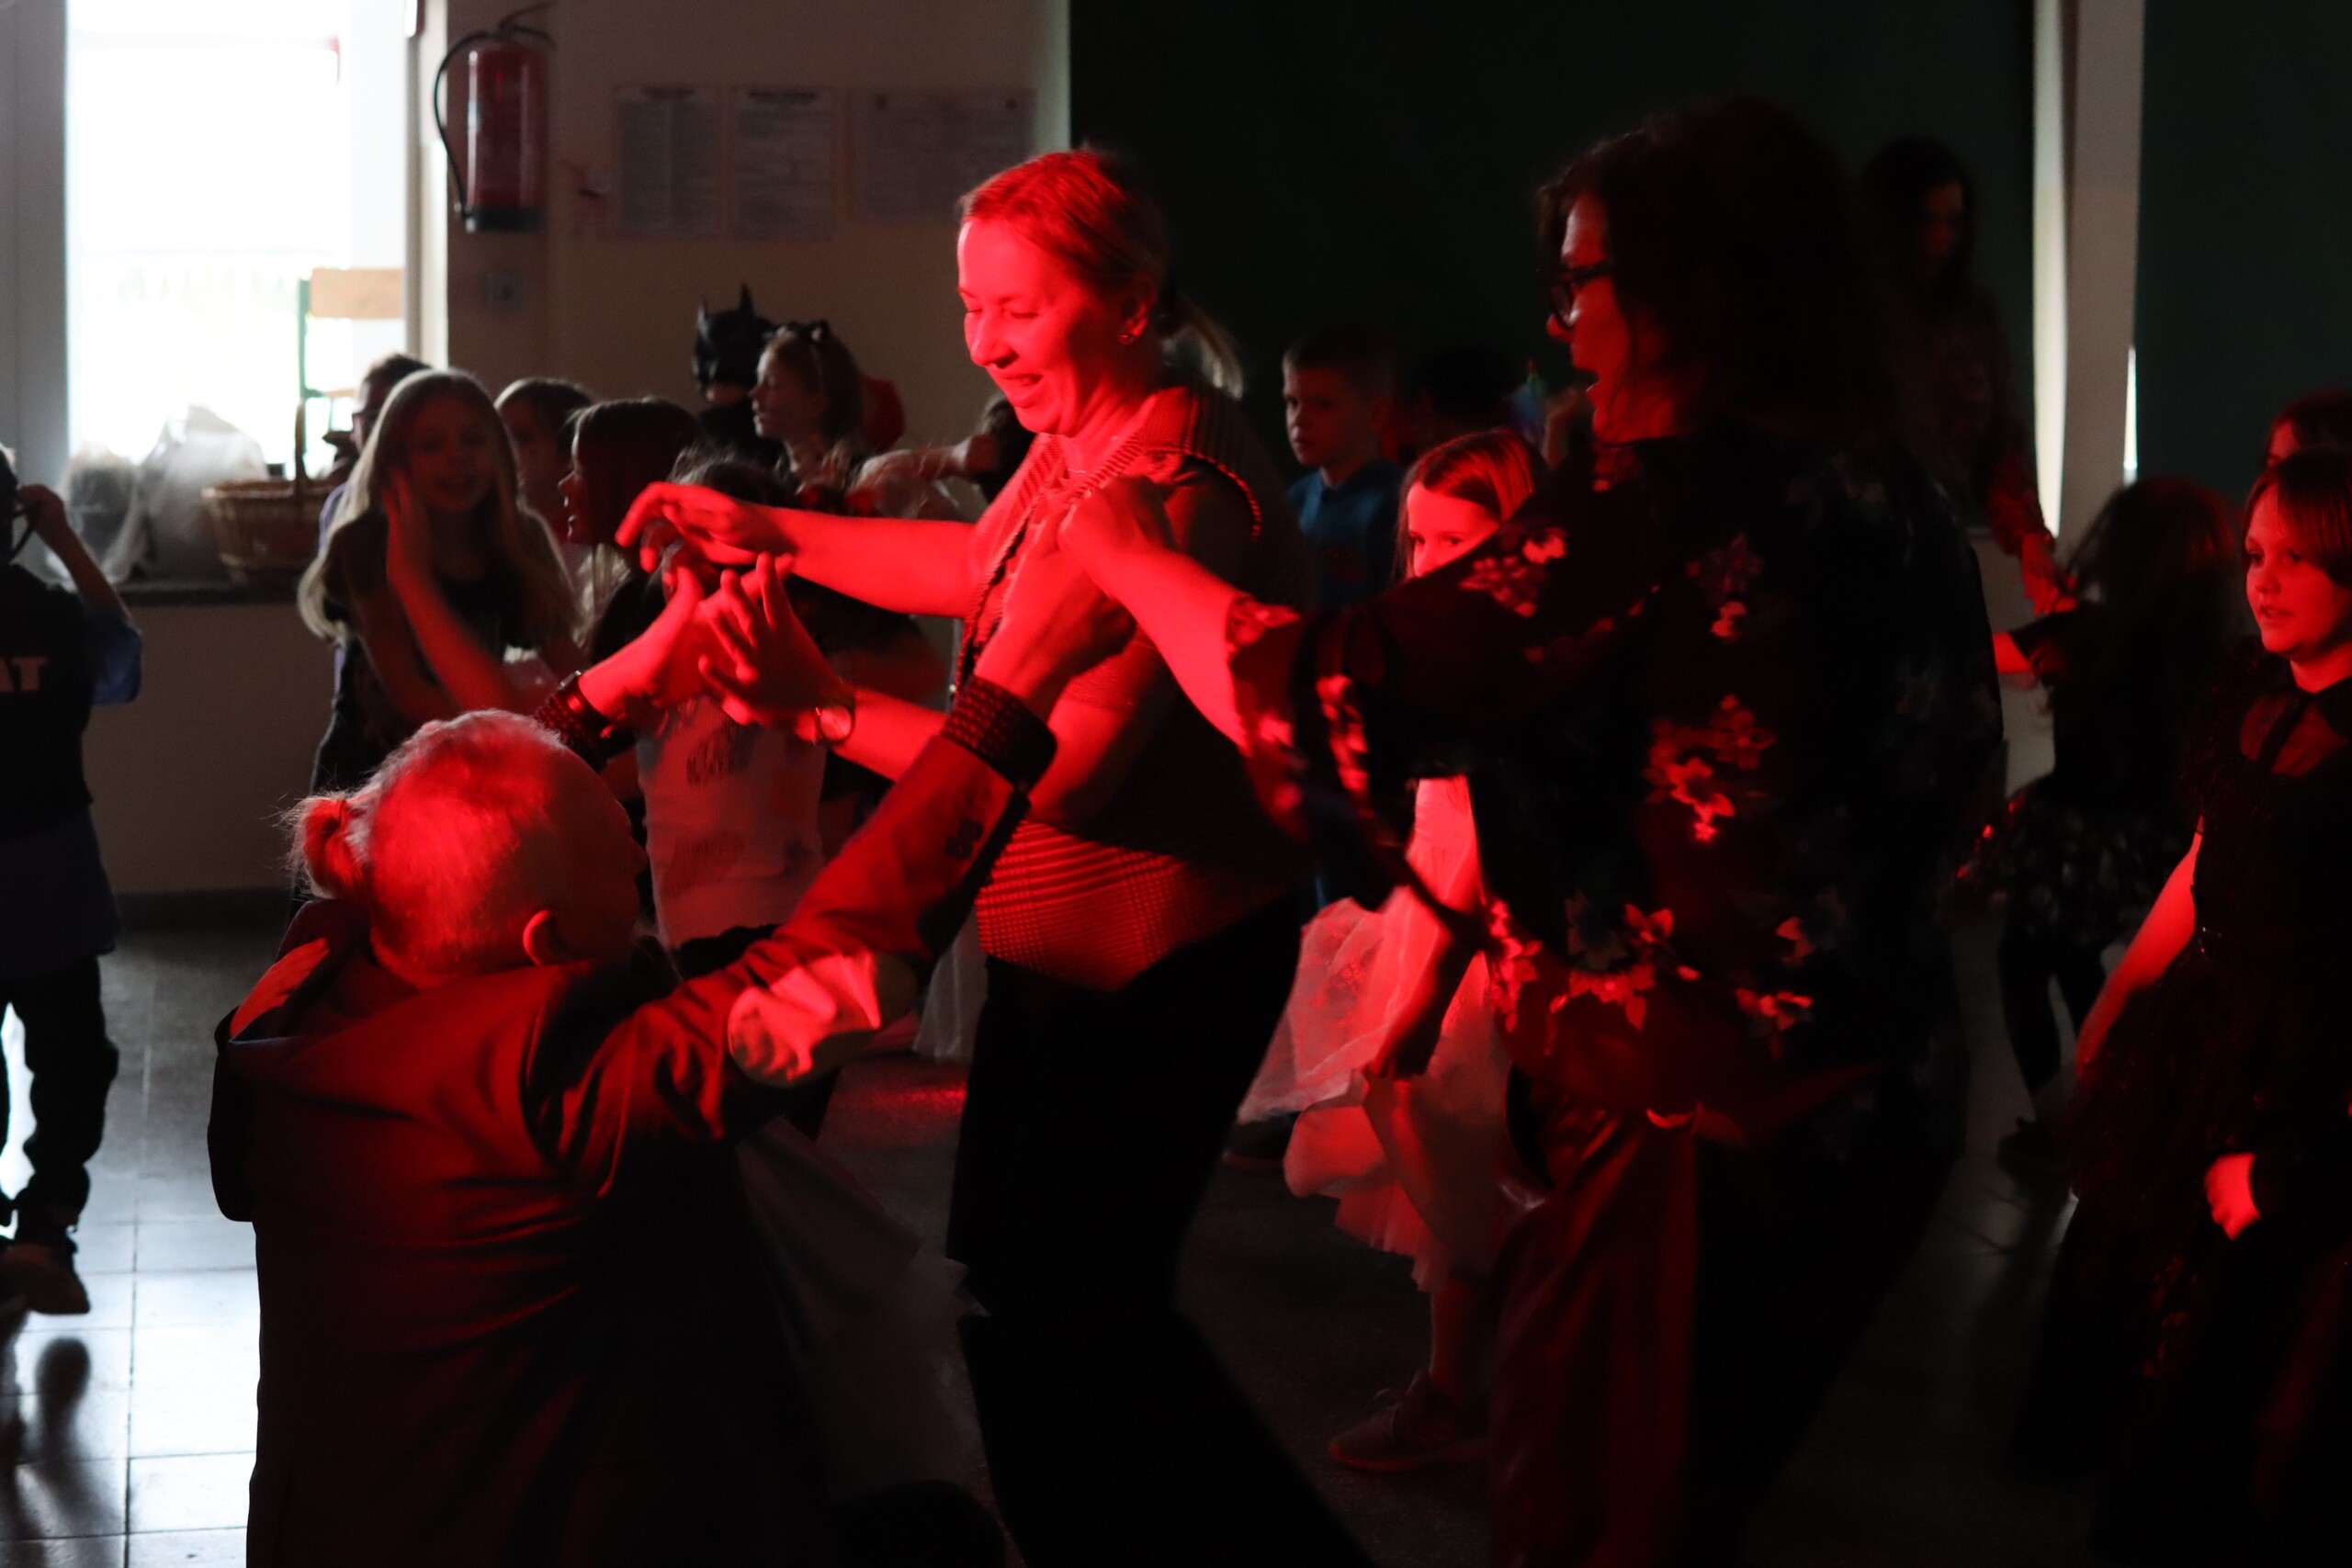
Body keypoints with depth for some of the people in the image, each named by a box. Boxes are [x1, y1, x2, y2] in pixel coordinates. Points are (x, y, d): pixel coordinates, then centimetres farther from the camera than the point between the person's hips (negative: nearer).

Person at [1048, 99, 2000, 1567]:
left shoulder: (1675, 500, -19)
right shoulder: (1899, 499, 7)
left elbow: (1334, 696, -18)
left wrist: (1130, 556, -1)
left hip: (1695, 1132, -9)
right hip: (1882, 1104, 9)